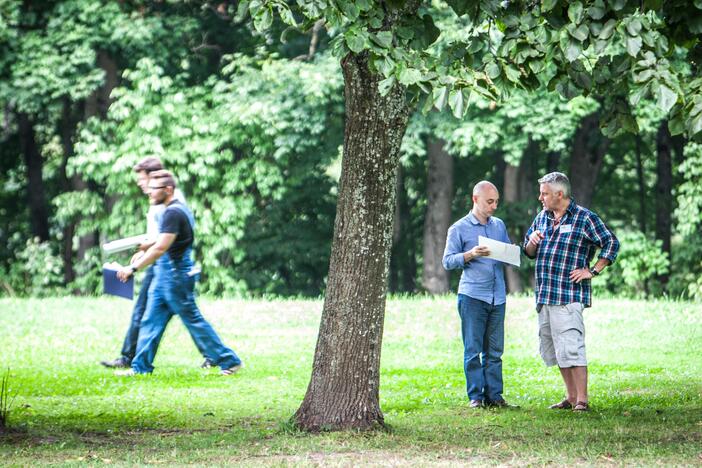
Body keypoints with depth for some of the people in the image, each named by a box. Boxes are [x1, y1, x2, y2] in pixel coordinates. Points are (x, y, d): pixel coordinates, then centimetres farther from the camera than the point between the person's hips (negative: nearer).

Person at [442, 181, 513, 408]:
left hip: (497, 296, 4)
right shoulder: (459, 228, 2)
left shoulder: (499, 225, 16)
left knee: (494, 350, 4)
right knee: (473, 350, -4)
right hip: (472, 296, -4)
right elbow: (448, 261, -2)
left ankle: (494, 394, 7)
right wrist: (470, 255, -17)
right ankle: (475, 396, -1)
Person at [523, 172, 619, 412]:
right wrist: (532, 241, 0)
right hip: (544, 296, 8)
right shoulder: (542, 218, 15)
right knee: (553, 349, 11)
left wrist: (592, 271, -9)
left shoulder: (585, 218, -5)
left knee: (571, 348, -13)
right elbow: (529, 253, 23)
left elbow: (611, 243, -5)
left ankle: (582, 401, -10)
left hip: (570, 295, -8)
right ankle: (571, 398, 20)